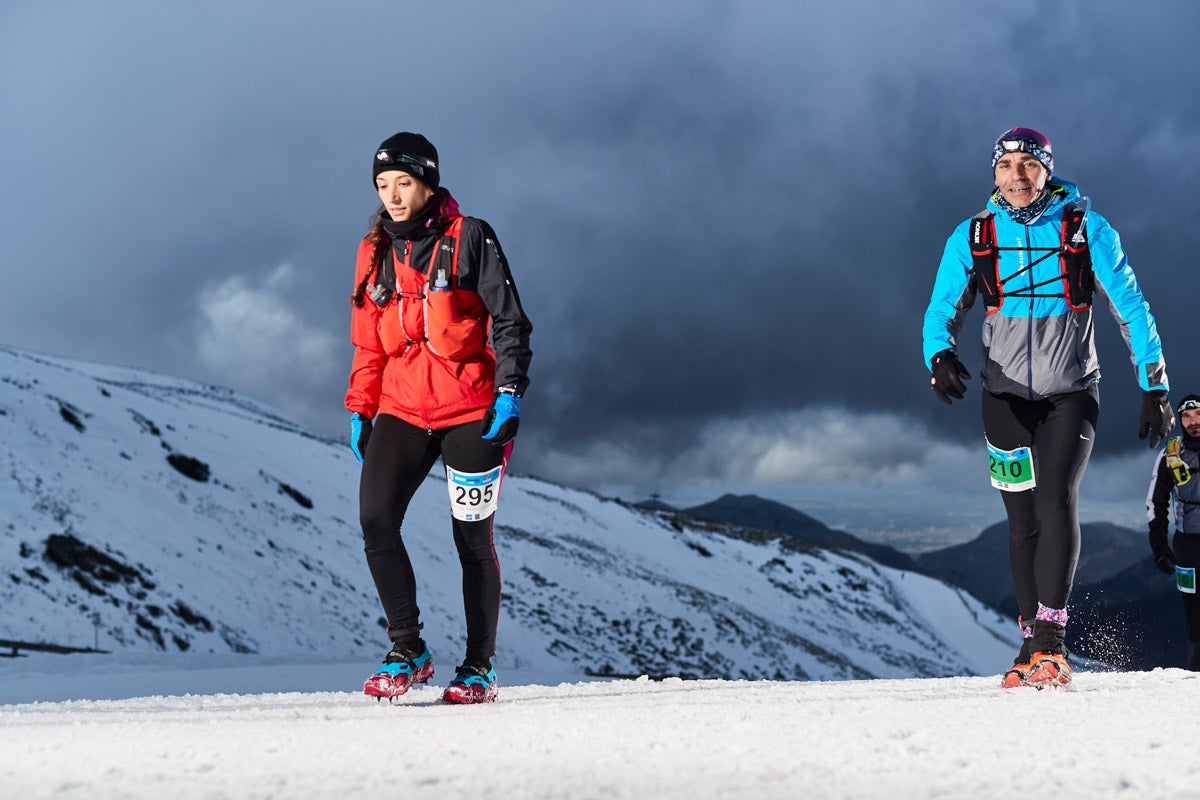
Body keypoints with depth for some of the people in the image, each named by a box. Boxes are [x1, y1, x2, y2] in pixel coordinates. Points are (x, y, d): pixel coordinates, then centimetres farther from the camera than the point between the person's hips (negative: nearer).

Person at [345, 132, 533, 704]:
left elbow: (509, 320, -4)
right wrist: (360, 410, 10)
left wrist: (510, 389, -13)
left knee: (473, 538, 1)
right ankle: (407, 650, -4)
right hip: (402, 409, 4)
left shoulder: (469, 238, -4)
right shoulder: (376, 253, 10)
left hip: (470, 409, -4)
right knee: (375, 519, -15)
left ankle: (479, 669, 11)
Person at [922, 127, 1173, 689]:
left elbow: (1131, 308, -1)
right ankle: (1033, 642, 14)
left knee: (1056, 501, -19)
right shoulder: (972, 237, 0)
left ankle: (1050, 640, -21)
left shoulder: (1087, 230, -5)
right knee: (1024, 521, 3)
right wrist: (940, 356, -25)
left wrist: (1155, 388, -4)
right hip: (1006, 395, 2)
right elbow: (943, 311, -2)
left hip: (1071, 394, -2)